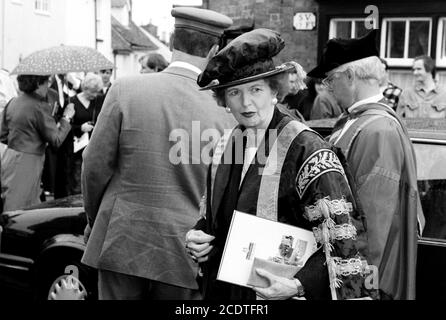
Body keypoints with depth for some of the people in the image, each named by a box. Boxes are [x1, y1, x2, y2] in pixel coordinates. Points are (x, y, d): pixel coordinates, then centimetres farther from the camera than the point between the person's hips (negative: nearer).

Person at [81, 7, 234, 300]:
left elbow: (96, 167, -4)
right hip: (183, 254, 0)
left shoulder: (125, 90, -9)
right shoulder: (222, 117, -9)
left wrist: (95, 219, 13)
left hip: (122, 243, 0)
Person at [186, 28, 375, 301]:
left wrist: (300, 285, -27)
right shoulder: (225, 145, 2)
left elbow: (347, 240, -19)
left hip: (277, 293, -6)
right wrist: (198, 239, -1)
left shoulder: (307, 150, -18)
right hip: (221, 289, 6)